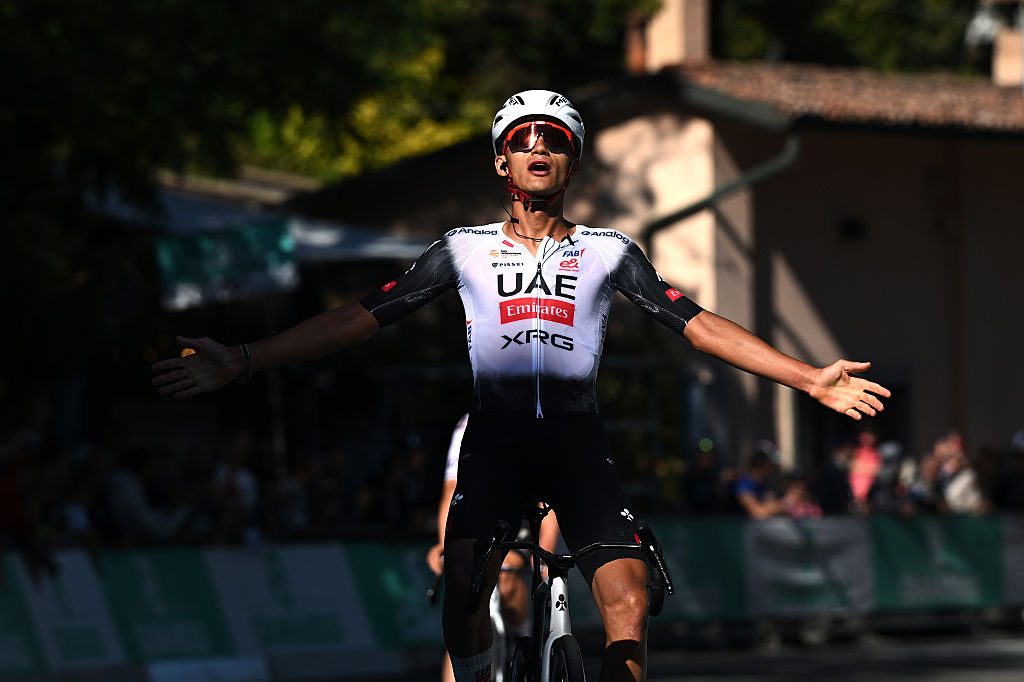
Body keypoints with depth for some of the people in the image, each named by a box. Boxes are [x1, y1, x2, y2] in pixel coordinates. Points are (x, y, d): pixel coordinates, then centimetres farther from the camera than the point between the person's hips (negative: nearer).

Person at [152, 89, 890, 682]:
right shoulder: (464, 249, 11)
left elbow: (700, 326, 8)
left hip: (577, 438, 0)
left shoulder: (608, 251, 12)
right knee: (464, 582, -26)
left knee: (629, 607, -18)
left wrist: (812, 379, -1)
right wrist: (242, 362, 0)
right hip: (494, 436, 0)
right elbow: (361, 318, 7)